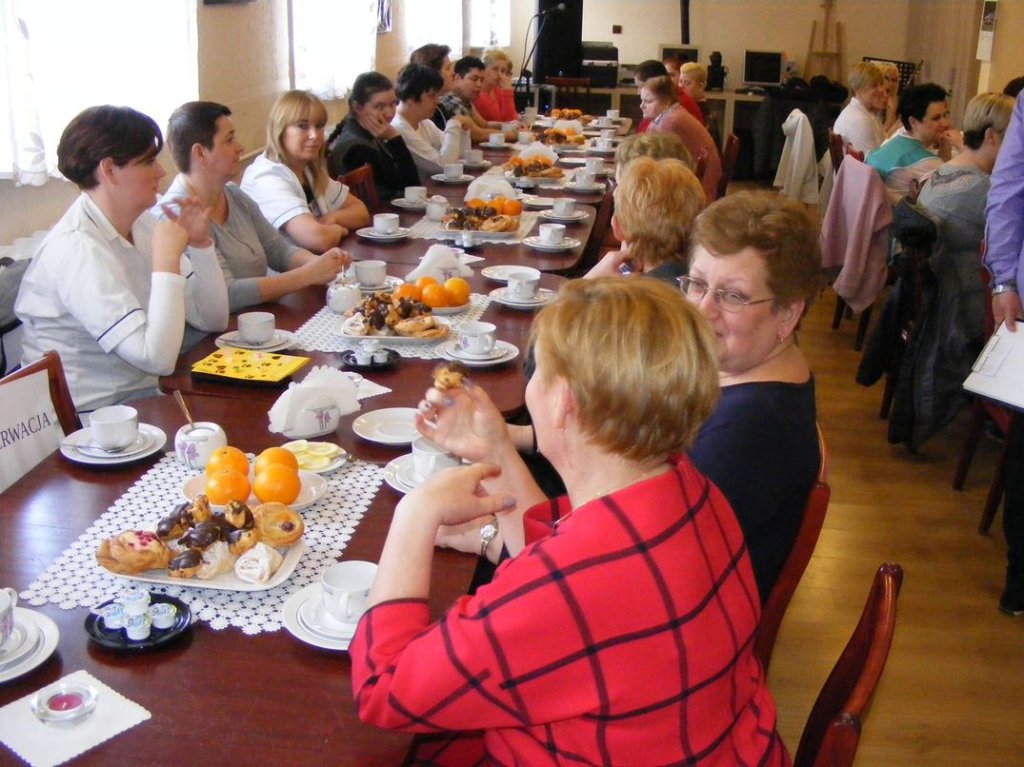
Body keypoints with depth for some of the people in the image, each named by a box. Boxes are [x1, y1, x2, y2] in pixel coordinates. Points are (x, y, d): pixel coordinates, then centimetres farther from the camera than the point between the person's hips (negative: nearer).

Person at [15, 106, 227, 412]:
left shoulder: (141, 224, 4)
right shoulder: (76, 248, -19)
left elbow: (213, 320, 4)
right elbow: (158, 358, -27)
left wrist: (199, 243, -6)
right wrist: (167, 260, -23)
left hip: (141, 399, 7)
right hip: (88, 420, -7)